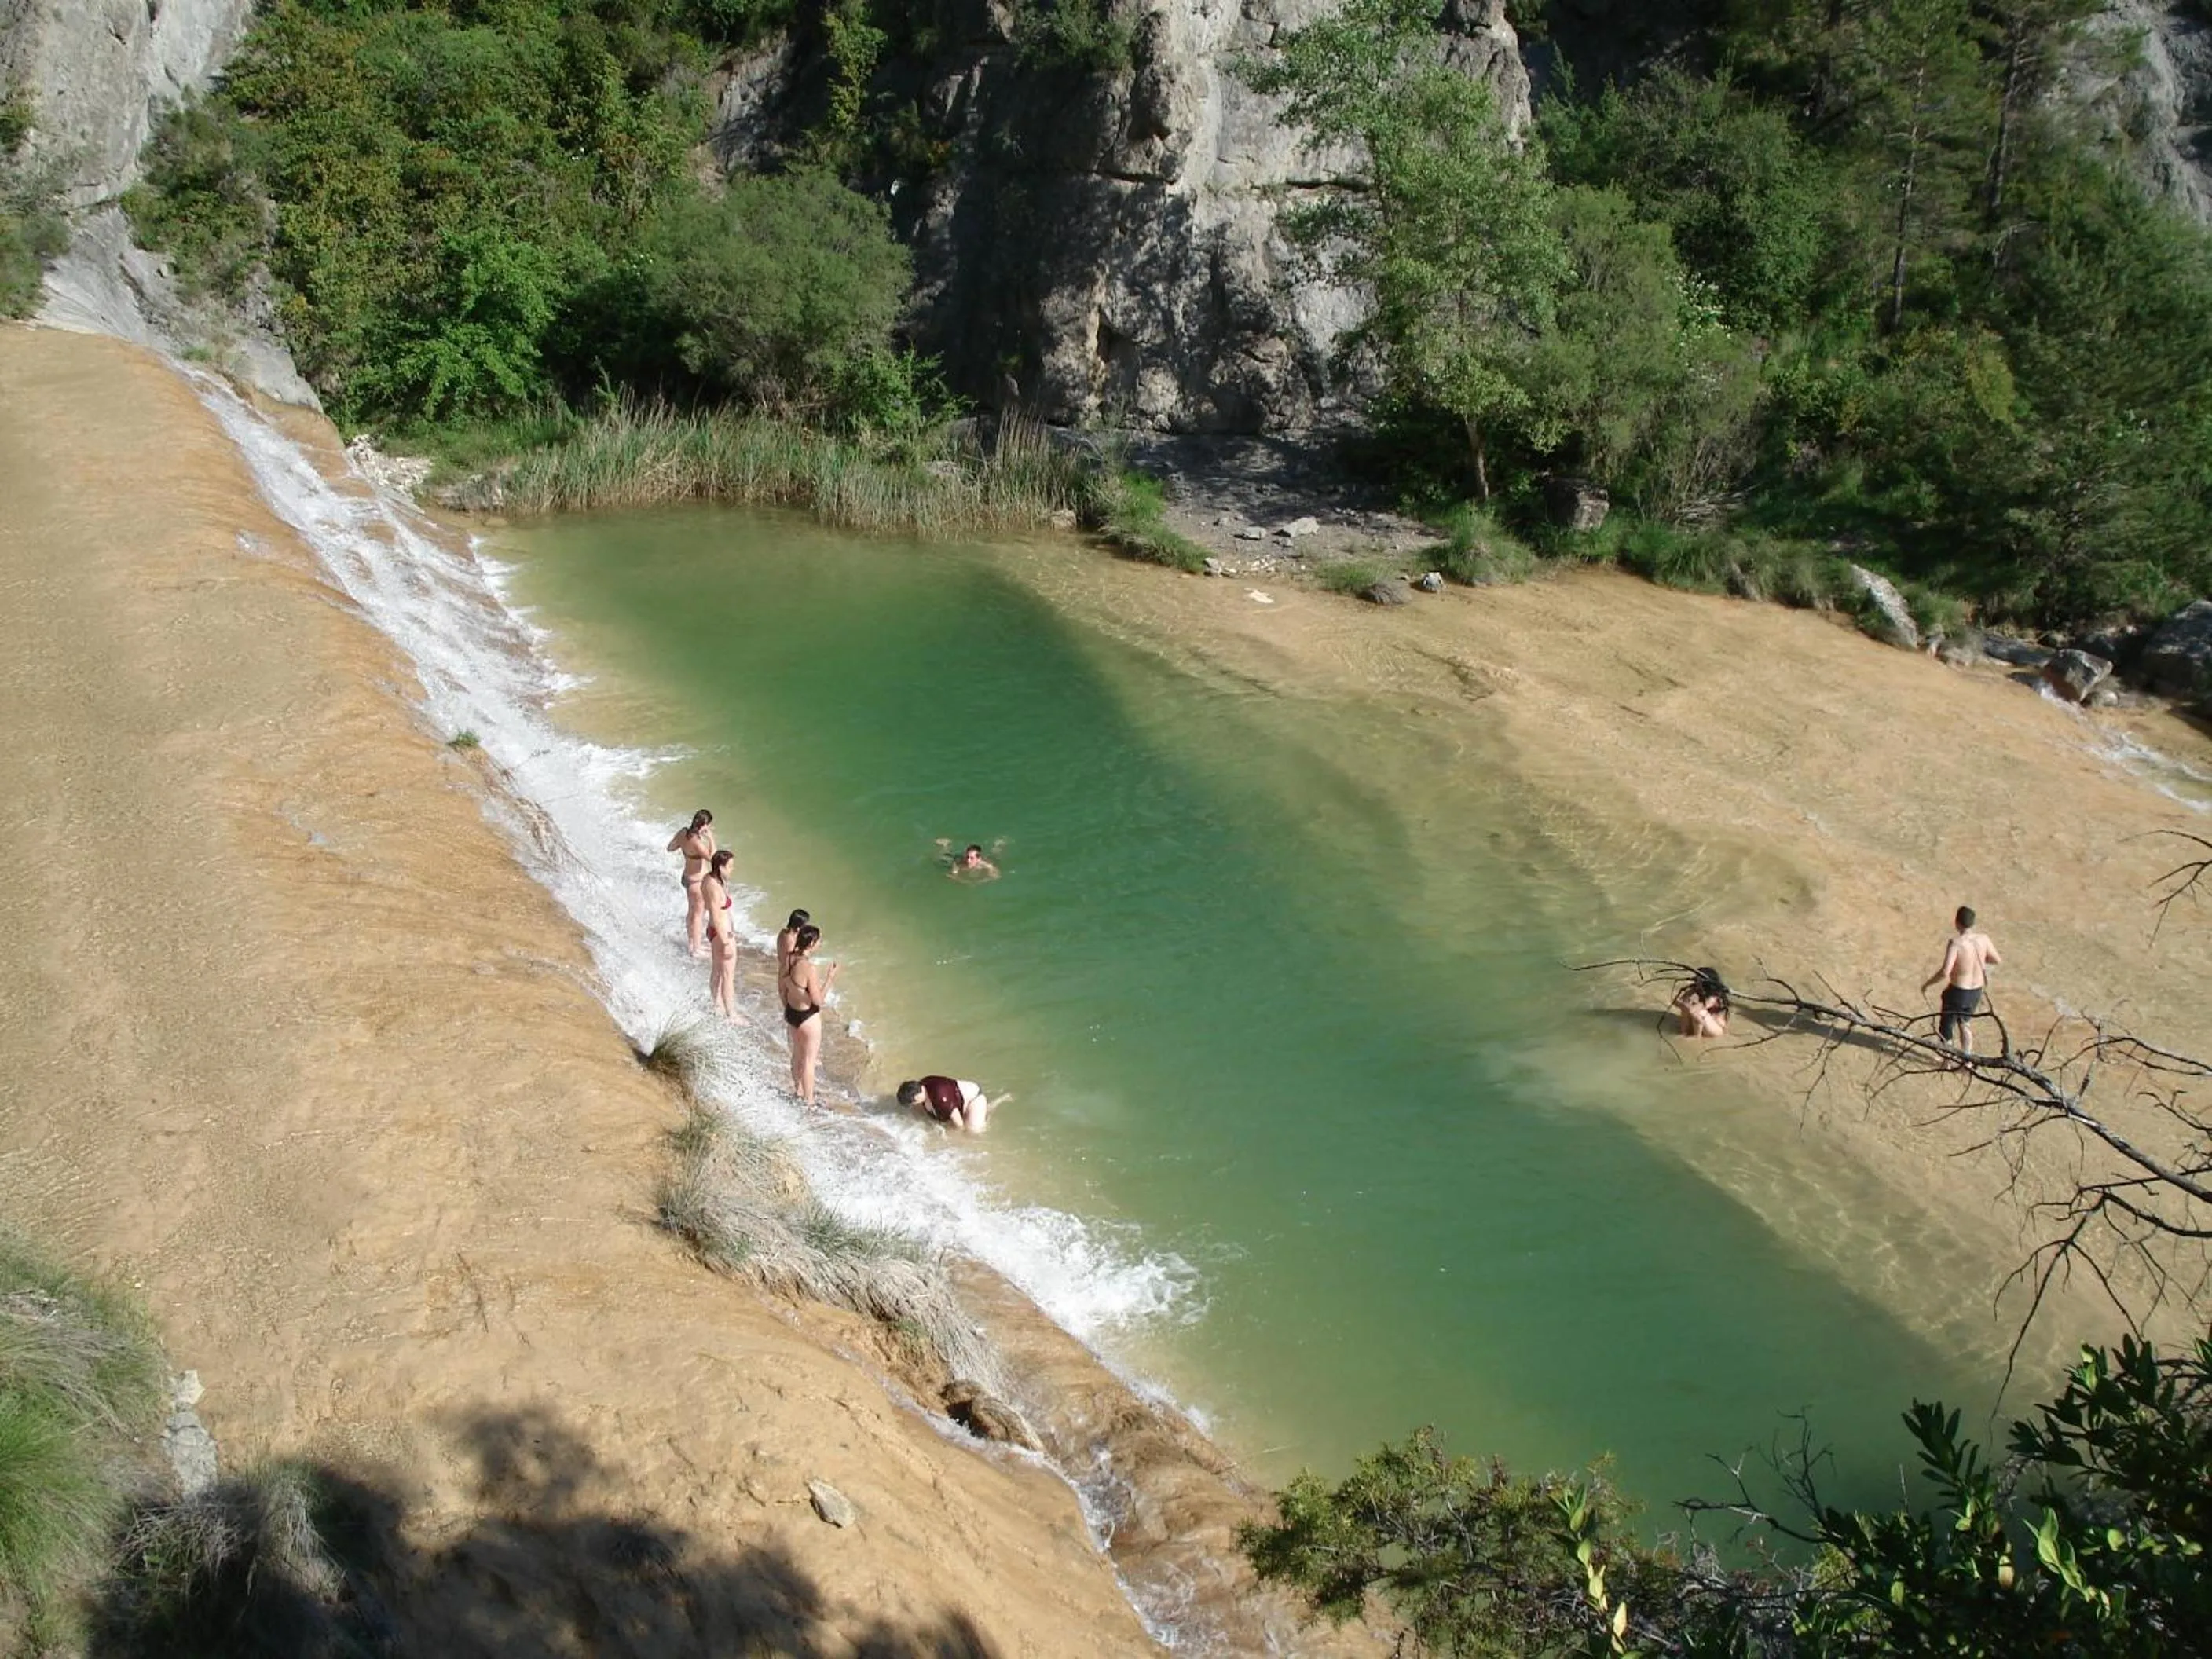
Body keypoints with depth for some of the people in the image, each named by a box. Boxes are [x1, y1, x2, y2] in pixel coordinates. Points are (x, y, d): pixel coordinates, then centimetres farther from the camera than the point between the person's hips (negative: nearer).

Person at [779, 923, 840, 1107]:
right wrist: (830, 978, -18)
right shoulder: (809, 968, -31)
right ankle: (809, 1101, 25)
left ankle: (798, 1091, 47)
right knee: (809, 1060, 11)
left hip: (792, 1013, 8)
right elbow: (818, 1000, -23)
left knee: (797, 1054, 28)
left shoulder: (788, 960, -8)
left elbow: (781, 988, 6)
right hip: (808, 1018, -8)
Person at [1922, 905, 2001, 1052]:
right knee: (1965, 1023, 29)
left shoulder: (1955, 943, -26)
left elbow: (1945, 972, -32)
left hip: (1958, 991, -6)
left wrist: (1927, 983, -16)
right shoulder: (1983, 938, -10)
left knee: (1946, 1027, 15)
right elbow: (1997, 960, 7)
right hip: (1976, 991, 6)